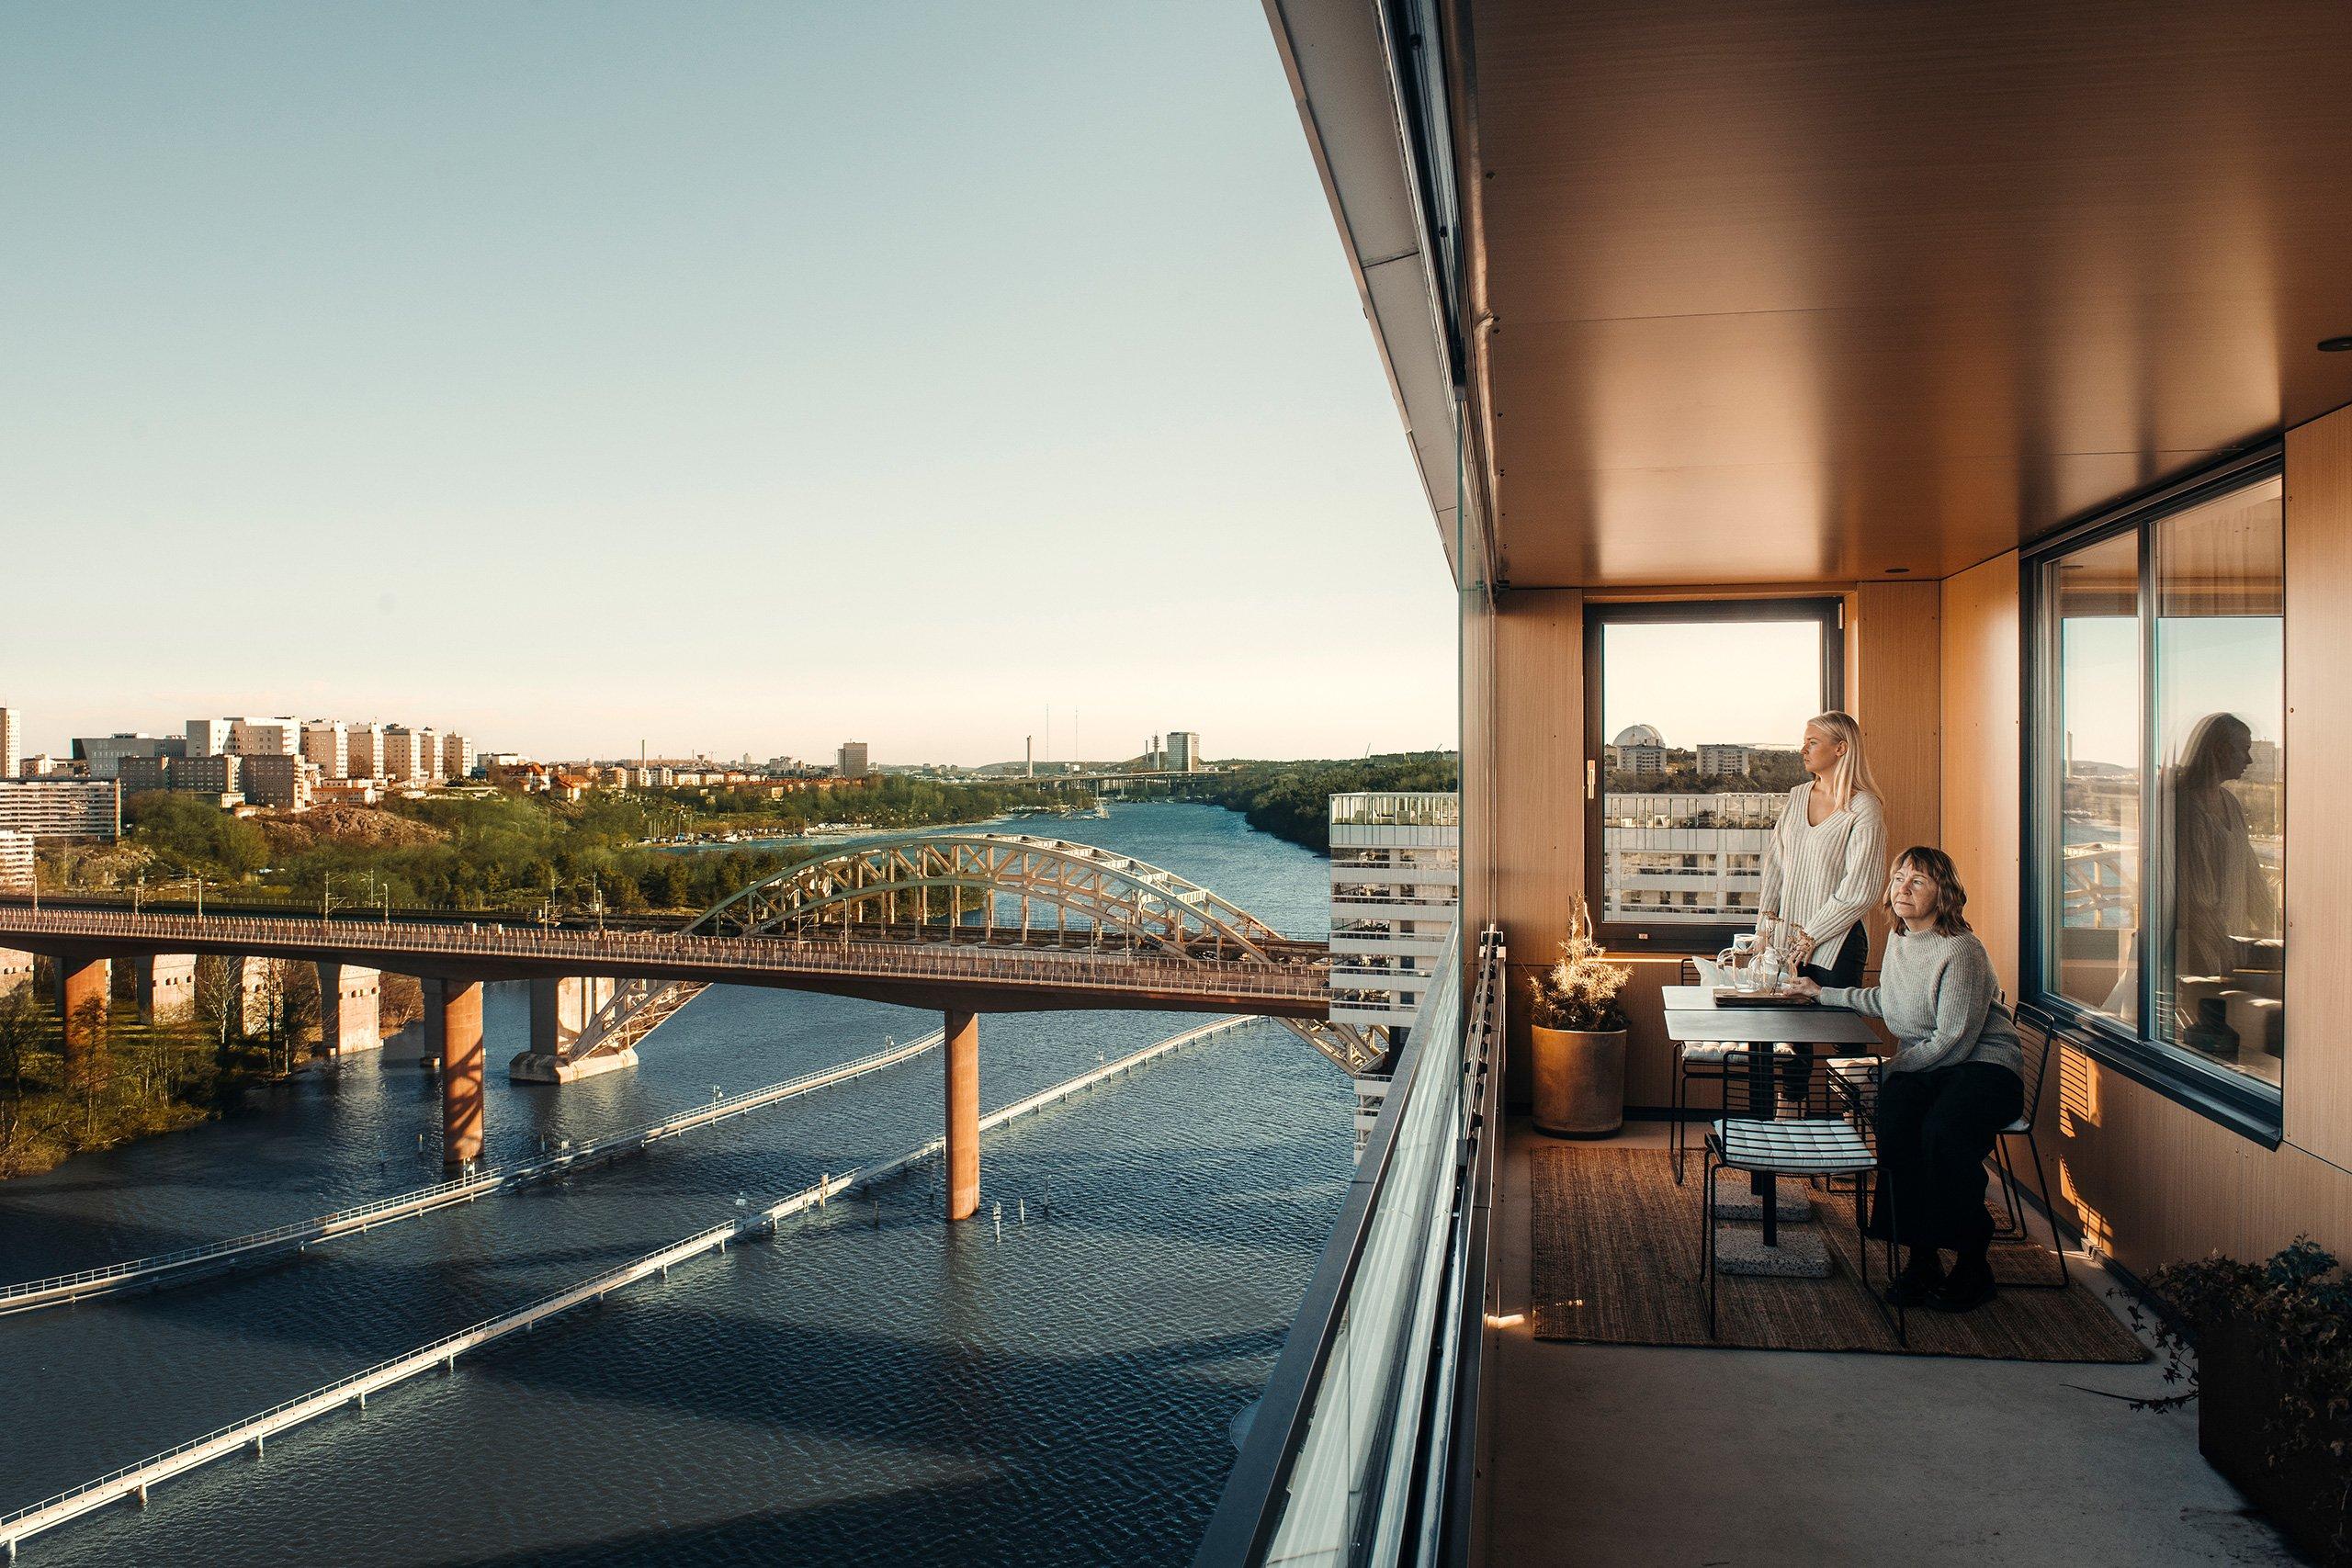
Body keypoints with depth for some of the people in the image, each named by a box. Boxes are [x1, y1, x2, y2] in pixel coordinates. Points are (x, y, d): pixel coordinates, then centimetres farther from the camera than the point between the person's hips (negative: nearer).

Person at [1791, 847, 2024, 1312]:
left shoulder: (1960, 950, -15)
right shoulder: (1899, 940, 11)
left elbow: (1954, 1039, -16)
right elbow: (1886, 1001, 29)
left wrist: (1899, 1063, -7)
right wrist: (1825, 993, 29)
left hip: (1984, 1065, -6)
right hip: (1921, 1068, 6)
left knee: (1942, 1131, -34)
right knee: (1894, 1118, -26)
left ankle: (1973, 1261, -15)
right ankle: (1921, 1256, -18)